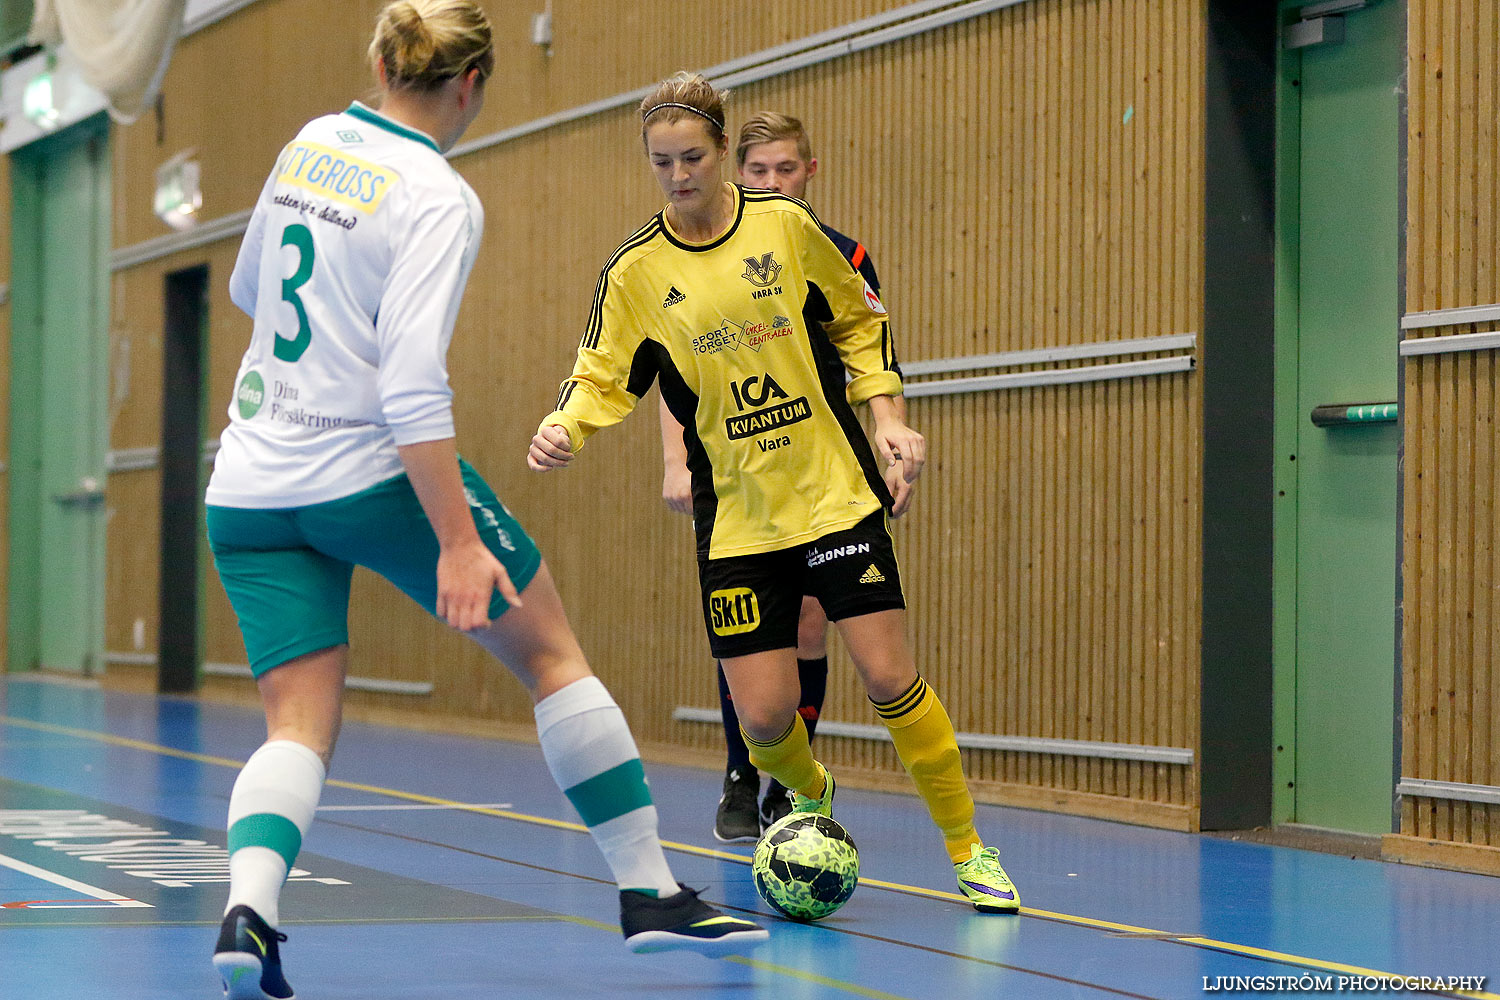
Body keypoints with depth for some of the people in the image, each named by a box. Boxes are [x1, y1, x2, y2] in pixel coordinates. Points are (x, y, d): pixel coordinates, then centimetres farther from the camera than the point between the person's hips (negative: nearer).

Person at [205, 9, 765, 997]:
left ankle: (248, 908, -24)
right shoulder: (437, 199, -14)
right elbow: (412, 387, -23)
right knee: (554, 654, 11)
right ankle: (652, 894, 15)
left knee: (300, 729, 4)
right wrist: (458, 542, -24)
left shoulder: (310, 145, 6)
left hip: (250, 491, 6)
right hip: (372, 472, -6)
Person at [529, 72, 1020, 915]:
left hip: (835, 493, -1)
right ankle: (811, 797, 32)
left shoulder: (786, 225, -3)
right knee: (764, 717, -4)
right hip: (736, 520, 1)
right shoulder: (636, 272, -3)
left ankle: (969, 849, 12)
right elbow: (605, 377, 2)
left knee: (890, 678, -7)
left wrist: (888, 419, 0)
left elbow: (860, 322, 10)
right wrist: (565, 428, -19)